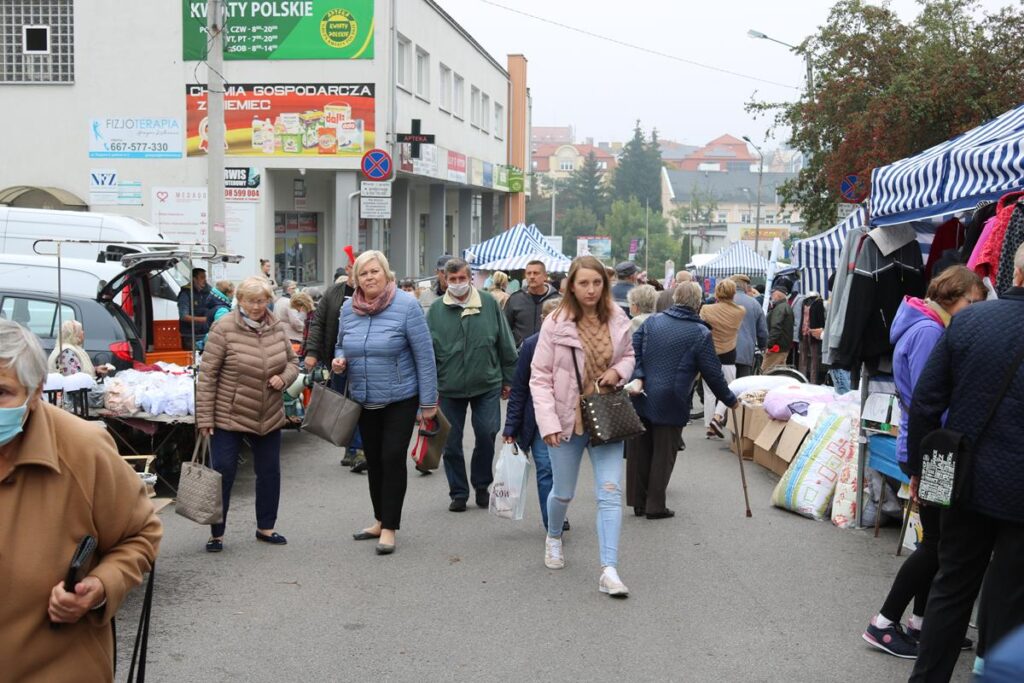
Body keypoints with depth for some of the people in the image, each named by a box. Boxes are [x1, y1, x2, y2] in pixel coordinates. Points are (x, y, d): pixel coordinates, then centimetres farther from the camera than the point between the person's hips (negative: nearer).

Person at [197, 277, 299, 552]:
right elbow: (207, 375, -13)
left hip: (269, 417, 5)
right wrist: (205, 417, -14)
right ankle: (216, 534, 14)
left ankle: (266, 528, 28)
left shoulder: (278, 328, 0)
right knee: (223, 474, 1)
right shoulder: (224, 328, -15)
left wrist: (283, 378, -11)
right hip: (228, 417, -5)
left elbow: (292, 363, 13)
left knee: (270, 472, 13)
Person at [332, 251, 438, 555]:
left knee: (392, 459, -5)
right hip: (364, 400, 5)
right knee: (373, 461, 14)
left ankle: (390, 528, 6)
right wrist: (340, 360, -9)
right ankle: (380, 520, 29)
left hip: (400, 399, -5)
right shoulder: (348, 309, 0)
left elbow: (424, 355, -13)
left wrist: (428, 402, -13)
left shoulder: (406, 305, -15)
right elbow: (342, 345, 16)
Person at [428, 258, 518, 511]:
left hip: (487, 385, 0)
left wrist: (508, 378, 7)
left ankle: (481, 486, 22)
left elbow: (505, 344, 6)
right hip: (449, 388, 0)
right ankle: (458, 493, 21)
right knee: (452, 443, 6)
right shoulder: (436, 310, 0)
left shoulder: (489, 304, 1)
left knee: (486, 435, 0)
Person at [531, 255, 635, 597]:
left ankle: (609, 570, -8)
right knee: (563, 492, 14)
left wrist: (619, 371, -8)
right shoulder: (555, 324, -11)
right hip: (568, 419, -2)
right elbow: (540, 377, -8)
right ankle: (554, 537, 47)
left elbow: (629, 356, 16)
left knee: (610, 492, -8)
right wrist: (548, 422, -16)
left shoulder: (617, 320, -2)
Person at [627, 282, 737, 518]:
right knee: (663, 454, 7)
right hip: (670, 403, -4)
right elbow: (713, 374, -4)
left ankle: (638, 502, 22)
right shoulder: (701, 334, -7)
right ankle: (655, 505, 11)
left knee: (639, 451, 13)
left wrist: (638, 377, -7)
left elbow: (632, 349, -3)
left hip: (640, 398, 4)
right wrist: (730, 400, 8)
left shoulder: (653, 321, 6)